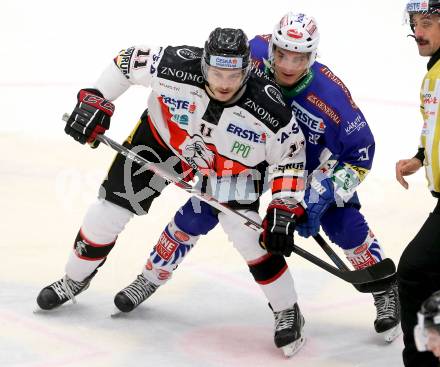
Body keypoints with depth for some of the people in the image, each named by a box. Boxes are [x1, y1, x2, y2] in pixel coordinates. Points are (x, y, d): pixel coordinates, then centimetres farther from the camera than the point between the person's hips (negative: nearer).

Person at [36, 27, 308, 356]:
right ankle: (75, 279, 29)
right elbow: (128, 61, -16)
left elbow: (290, 154, -18)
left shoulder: (269, 108, -35)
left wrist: (283, 210, -22)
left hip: (231, 165, -1)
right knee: (110, 209, 2)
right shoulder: (176, 66, -35)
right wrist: (94, 102, -15)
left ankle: (287, 311, 3)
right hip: (162, 138, 2)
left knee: (248, 235, -18)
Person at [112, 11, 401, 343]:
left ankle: (386, 292, 7)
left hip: (312, 162, -2)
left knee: (342, 222, -16)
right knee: (200, 209, -3)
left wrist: (322, 193, -31)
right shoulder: (252, 57, -29)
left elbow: (359, 152, -24)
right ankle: (152, 276, 16)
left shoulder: (331, 96, -34)